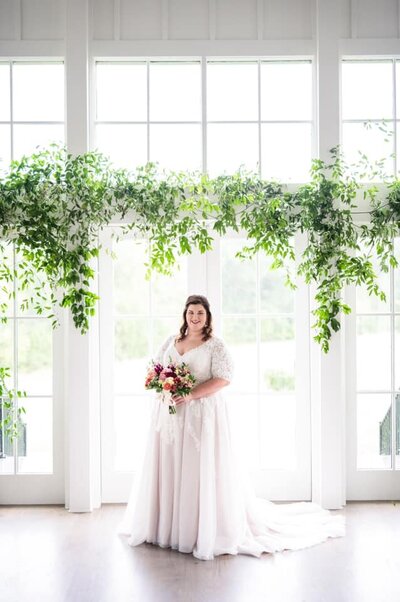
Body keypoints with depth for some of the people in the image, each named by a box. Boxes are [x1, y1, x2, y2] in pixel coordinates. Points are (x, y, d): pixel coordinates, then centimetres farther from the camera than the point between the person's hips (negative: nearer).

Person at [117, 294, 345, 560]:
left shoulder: (215, 344, -2)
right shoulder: (171, 341, 13)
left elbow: (224, 378, -11)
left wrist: (191, 395, -20)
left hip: (203, 413, -5)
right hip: (170, 415, 5)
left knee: (202, 469, -4)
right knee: (169, 468, 7)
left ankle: (207, 530, 6)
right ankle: (166, 526, 19)